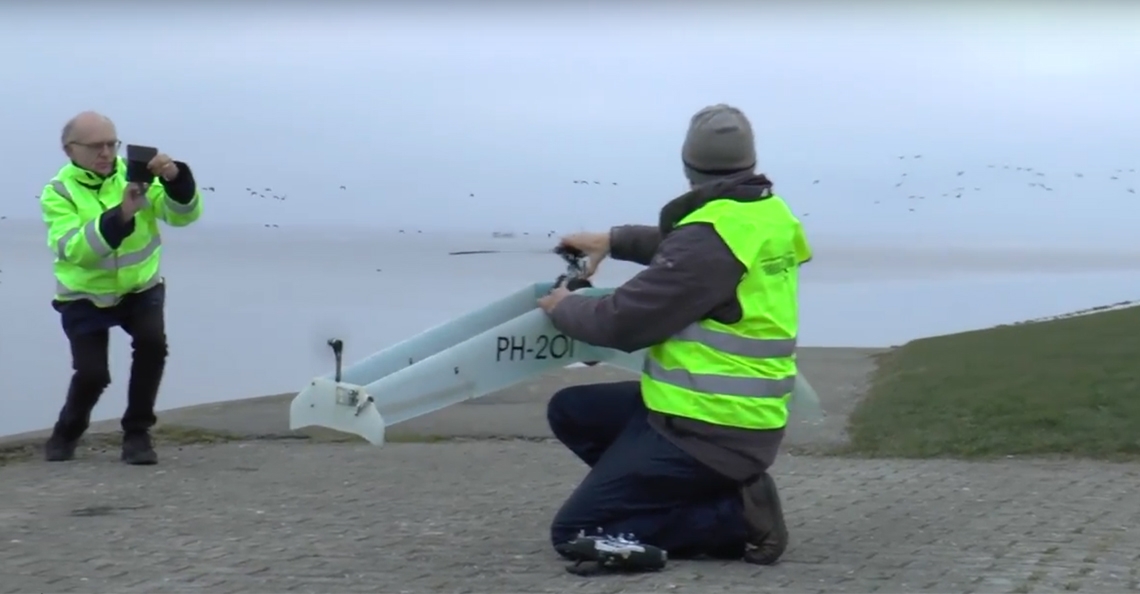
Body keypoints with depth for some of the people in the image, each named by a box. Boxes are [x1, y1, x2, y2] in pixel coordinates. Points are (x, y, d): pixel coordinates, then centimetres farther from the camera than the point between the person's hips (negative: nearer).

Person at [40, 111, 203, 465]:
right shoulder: (58, 193, -14)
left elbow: (184, 214, -17)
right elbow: (73, 249, -31)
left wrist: (176, 179, -37)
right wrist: (120, 216, -44)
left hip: (140, 288, 2)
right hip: (85, 296, -2)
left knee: (152, 341, -25)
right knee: (92, 373, -15)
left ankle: (137, 433, -8)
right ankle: (67, 433, 18)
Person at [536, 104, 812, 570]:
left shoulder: (711, 236, -21)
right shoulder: (765, 212, 6)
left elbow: (624, 323, -15)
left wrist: (563, 309, 3)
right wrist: (616, 240, 28)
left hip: (709, 429, -9)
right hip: (740, 412, 9)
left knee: (574, 533, -6)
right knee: (570, 411, 20)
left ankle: (737, 518, -8)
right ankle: (710, 491, 9)